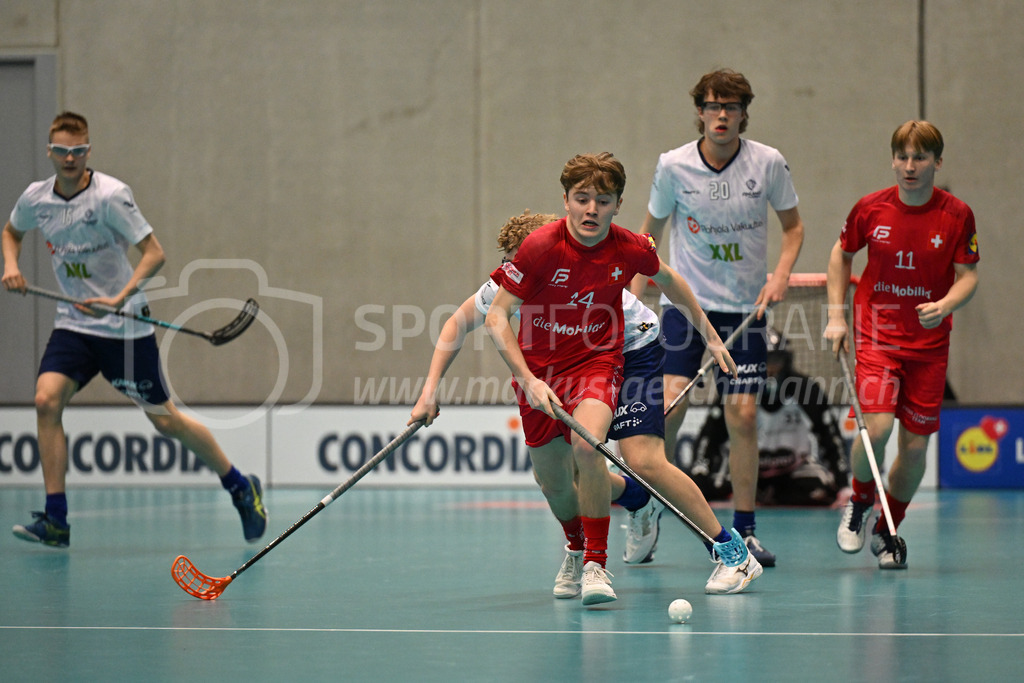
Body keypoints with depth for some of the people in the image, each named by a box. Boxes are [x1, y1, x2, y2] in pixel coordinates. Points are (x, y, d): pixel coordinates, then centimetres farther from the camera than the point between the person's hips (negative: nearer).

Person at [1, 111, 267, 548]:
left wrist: (120, 298, -30)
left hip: (126, 328, -4)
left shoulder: (110, 195, -17)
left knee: (165, 421, 2)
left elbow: (153, 253, -18)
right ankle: (55, 521, -15)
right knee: (47, 400, -18)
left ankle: (241, 488, 24)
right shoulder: (35, 198, -1)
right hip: (74, 324, 4)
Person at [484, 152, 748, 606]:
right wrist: (528, 381, -28)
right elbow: (497, 318, -18)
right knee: (553, 483, 10)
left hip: (596, 362, -1)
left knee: (587, 446, -30)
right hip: (538, 369, 1)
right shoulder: (541, 247, -21)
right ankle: (576, 546, 44)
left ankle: (596, 565, -19)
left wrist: (710, 336, 19)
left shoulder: (632, 249, -13)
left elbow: (668, 280, 11)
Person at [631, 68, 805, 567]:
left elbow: (793, 226, 8)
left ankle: (744, 531, 9)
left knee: (742, 414, -2)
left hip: (745, 306, 1)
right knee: (671, 405, -14)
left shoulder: (768, 163, -6)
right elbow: (650, 231, 8)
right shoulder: (674, 166, -7)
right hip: (686, 301, -1)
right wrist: (636, 297, 6)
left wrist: (780, 276, -8)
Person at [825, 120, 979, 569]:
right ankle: (860, 501, 11)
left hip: (929, 343, 1)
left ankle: (887, 531, 25)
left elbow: (968, 276, -2)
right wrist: (836, 317, 5)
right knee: (877, 426, -20)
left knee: (915, 445, 3)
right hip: (876, 335, -1)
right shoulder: (871, 208, -5)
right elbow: (841, 254, 11)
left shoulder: (957, 215, -6)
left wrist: (944, 306, -24)